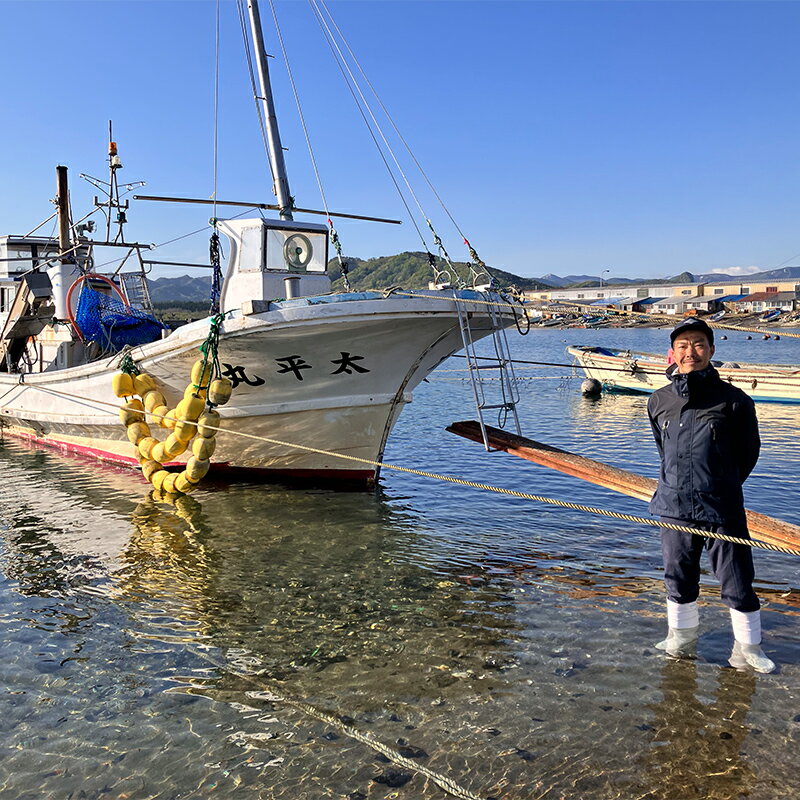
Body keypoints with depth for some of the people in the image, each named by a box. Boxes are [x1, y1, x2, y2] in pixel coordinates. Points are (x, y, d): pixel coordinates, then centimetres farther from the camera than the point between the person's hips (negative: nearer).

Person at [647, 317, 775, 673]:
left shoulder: (733, 400, -8)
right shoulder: (659, 401, 2)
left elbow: (747, 453, 5)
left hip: (722, 510, -3)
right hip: (674, 507, 3)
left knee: (737, 583, 7)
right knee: (678, 579, 17)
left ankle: (748, 647, 26)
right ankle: (682, 638, 36)